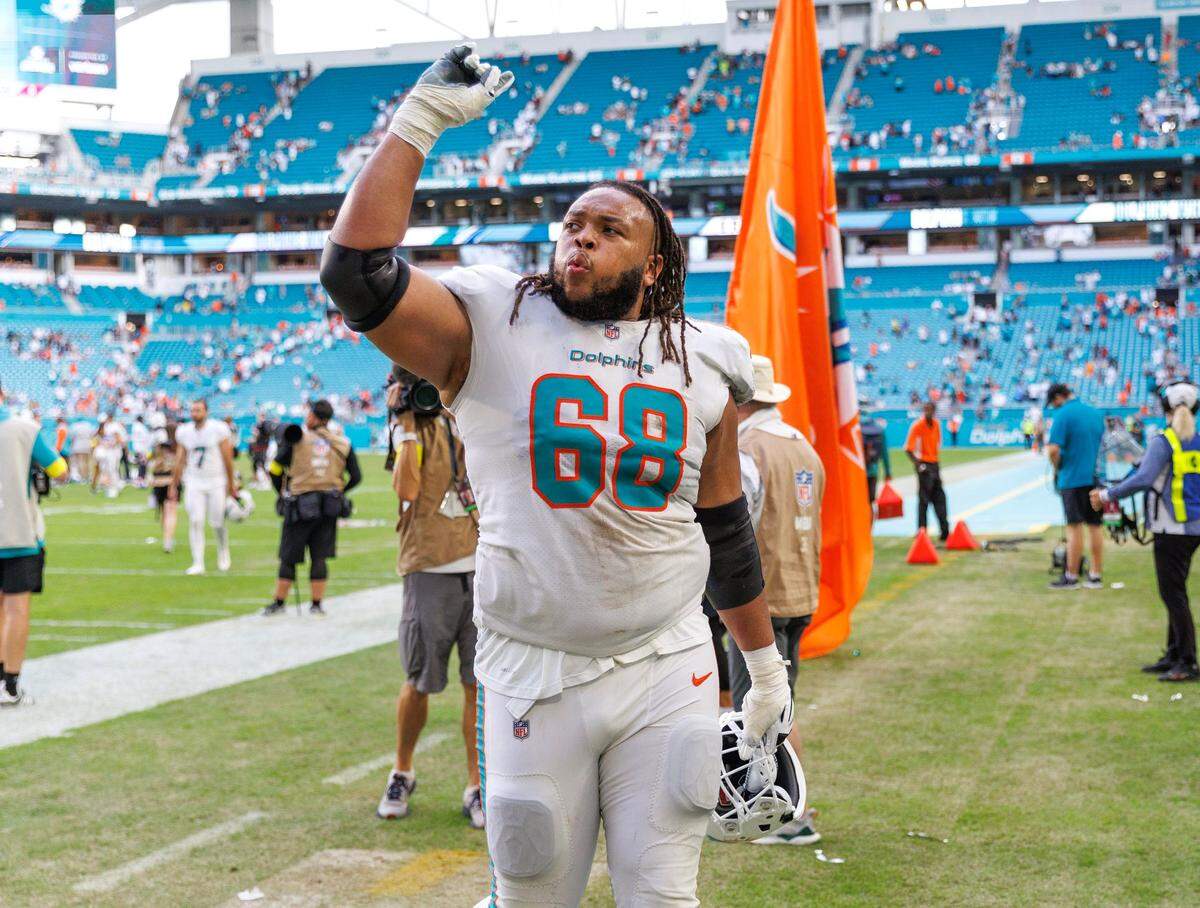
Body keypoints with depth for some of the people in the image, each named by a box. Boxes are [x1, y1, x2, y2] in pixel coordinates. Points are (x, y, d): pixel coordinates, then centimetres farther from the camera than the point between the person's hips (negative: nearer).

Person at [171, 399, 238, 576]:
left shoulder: (218, 429, -8)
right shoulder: (184, 432, 3)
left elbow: (227, 458, -2)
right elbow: (180, 461, 11)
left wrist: (231, 483, 1)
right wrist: (174, 486, 11)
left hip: (216, 482, -2)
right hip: (194, 482, 2)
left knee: (217, 522, 2)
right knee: (195, 522, -6)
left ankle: (223, 552, 30)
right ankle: (198, 563, -3)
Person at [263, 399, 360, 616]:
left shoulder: (296, 438, -5)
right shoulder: (342, 443, 4)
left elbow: (275, 470, -3)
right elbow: (356, 477, 7)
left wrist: (282, 493, 12)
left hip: (300, 506, -3)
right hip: (329, 509, 3)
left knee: (289, 557, 7)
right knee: (319, 557, 9)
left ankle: (279, 602, 13)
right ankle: (316, 604, 10)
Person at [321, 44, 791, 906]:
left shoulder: (703, 363, 7)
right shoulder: (494, 328, -1)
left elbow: (727, 534, 16)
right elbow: (358, 273, -15)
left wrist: (766, 667, 20)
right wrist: (420, 119, -13)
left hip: (667, 673, 2)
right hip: (535, 671, -1)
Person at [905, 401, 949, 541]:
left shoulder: (936, 424, 8)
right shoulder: (917, 425, -11)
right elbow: (908, 449, -13)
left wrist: (936, 460, 14)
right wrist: (917, 464, -20)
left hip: (934, 464, 7)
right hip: (924, 465, -7)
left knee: (940, 498, 11)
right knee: (924, 499, -5)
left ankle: (944, 531, 18)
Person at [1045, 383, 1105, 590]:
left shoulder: (1063, 415, -12)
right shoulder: (1096, 412, 11)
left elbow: (1053, 449, -19)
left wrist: (1057, 468, -3)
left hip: (1073, 478, -6)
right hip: (1095, 478, 6)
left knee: (1075, 527, -2)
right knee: (1095, 526, 10)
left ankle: (1071, 577, 3)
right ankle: (1095, 575, 14)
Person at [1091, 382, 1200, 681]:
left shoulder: (1163, 442, -13)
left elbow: (1143, 479, -25)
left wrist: (1107, 495, -18)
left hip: (1172, 530, -8)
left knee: (1173, 594, -3)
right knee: (1175, 592, 16)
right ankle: (1173, 656, 22)